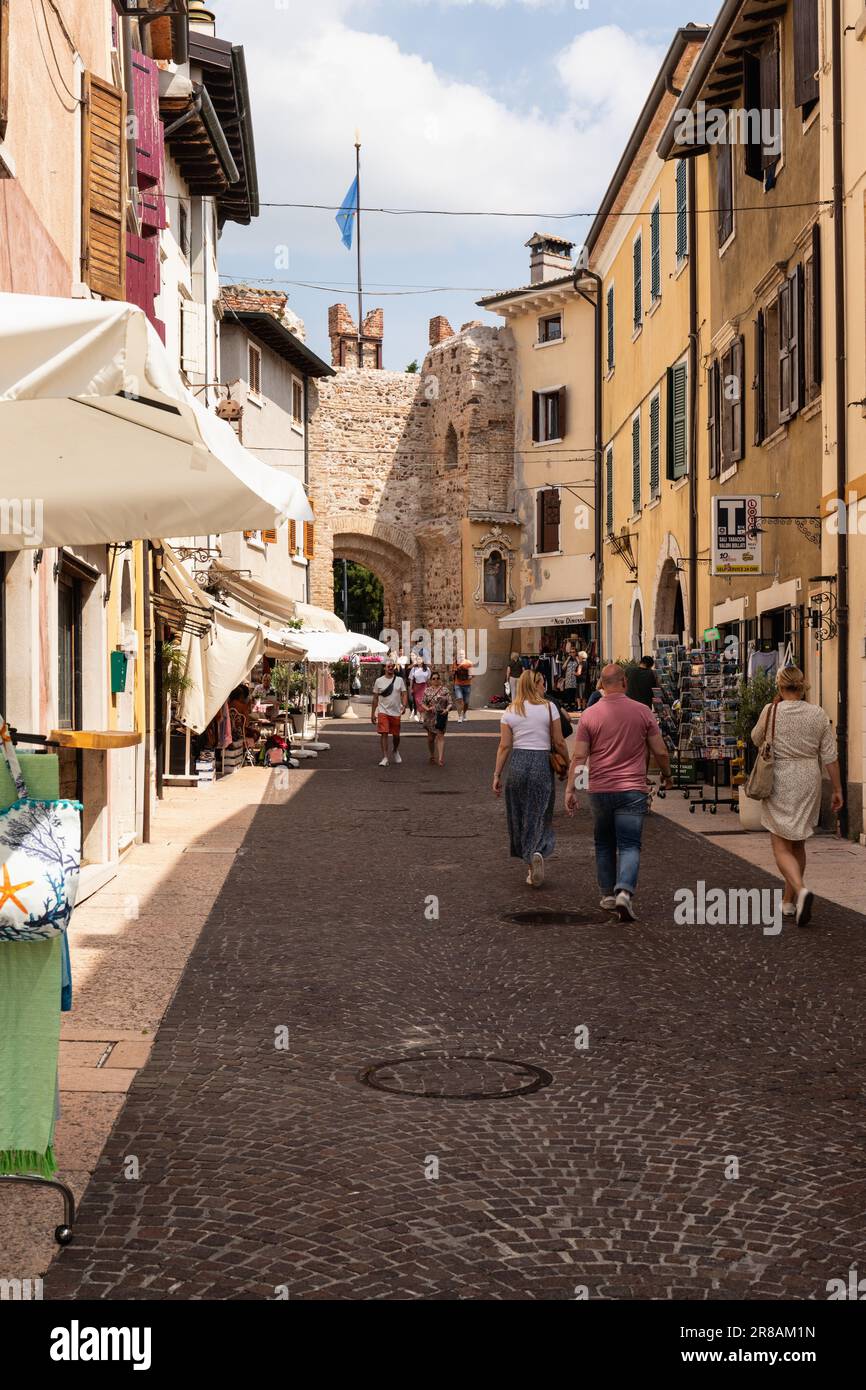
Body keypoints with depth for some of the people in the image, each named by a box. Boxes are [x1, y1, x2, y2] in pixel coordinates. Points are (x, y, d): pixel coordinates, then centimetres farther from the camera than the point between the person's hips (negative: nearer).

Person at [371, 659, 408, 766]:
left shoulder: (399, 680, 4)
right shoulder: (379, 681, 3)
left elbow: (404, 694, 0)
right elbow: (375, 698, 7)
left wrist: (404, 706, -19)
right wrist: (373, 713, 5)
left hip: (396, 712, 1)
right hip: (383, 711, -1)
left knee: (396, 735, 11)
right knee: (384, 734, -11)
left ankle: (396, 751, 39)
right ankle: (385, 758, -11)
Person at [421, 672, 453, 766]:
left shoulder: (445, 690, 1)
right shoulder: (427, 690, 5)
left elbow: (450, 703, -1)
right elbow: (422, 703, 5)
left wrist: (447, 709, -21)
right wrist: (427, 708, -16)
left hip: (441, 717, -2)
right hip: (430, 717, 2)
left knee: (440, 736, -10)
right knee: (430, 737, 11)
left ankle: (441, 758, -14)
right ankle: (432, 756, 31)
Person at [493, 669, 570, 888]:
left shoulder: (510, 711, 4)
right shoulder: (548, 707, -2)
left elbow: (504, 746, 1)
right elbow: (559, 743, -2)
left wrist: (497, 775, 5)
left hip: (517, 763, 2)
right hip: (542, 762, -2)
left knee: (519, 816, 13)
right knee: (539, 815, 6)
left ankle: (530, 864, 16)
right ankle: (537, 853, -19)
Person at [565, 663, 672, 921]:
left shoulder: (589, 715, -2)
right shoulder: (643, 712, -2)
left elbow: (579, 757, -4)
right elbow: (661, 752, 2)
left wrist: (570, 789, 0)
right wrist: (667, 776, 19)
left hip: (599, 790, 1)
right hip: (632, 790, -1)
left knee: (604, 844, 18)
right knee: (629, 846, -1)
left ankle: (608, 894, 23)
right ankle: (624, 892, -21)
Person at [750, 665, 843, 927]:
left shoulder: (771, 711, -8)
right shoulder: (818, 714, -2)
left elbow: (756, 740, 10)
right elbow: (830, 756, -1)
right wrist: (837, 789, 6)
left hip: (780, 783, -3)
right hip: (809, 782, 4)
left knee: (782, 848, 0)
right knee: (798, 845, 18)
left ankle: (801, 890, -26)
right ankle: (789, 902, 26)